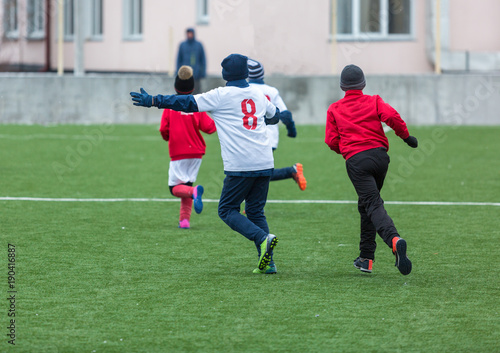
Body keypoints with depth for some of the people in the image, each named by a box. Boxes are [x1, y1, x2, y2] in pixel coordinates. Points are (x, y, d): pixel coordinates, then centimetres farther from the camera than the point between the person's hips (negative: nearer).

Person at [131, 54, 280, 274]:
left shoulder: (221, 96, -3)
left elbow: (188, 103, -4)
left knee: (227, 210, 6)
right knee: (255, 211, 14)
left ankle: (263, 238, -16)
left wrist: (152, 101, 0)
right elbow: (275, 116, 32)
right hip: (265, 164, 6)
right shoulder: (258, 95, 14)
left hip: (239, 166, -6)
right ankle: (267, 262, 3)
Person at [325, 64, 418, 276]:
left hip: (356, 161, -3)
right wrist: (406, 136, 5)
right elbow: (391, 116, -7)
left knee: (373, 205, -14)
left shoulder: (335, 109, 13)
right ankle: (366, 258, 19)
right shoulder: (374, 101, 12)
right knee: (366, 205, 18)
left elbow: (331, 141, 7)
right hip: (380, 154, 3)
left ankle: (394, 240, -43)